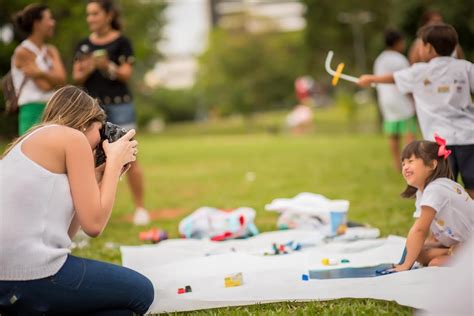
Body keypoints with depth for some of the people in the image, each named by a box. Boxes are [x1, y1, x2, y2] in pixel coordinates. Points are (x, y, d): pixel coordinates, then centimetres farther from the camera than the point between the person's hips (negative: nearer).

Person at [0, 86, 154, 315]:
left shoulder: (33, 140, 23)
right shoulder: (72, 137, -2)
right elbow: (93, 224, -5)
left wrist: (95, 179, 22)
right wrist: (114, 163, 7)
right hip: (30, 276, -9)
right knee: (140, 292, 10)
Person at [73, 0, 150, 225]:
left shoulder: (121, 42, -1)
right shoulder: (83, 45, 12)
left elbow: (126, 75, -7)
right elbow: (77, 78, 8)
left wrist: (107, 66, -24)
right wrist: (86, 71, -14)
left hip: (118, 104, -4)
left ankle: (140, 208, 4)